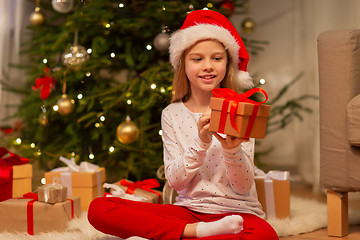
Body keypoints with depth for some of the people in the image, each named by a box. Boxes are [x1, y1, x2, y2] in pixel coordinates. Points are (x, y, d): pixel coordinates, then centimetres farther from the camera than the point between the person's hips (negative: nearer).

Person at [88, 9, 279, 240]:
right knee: (99, 209, -16)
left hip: (235, 211, -2)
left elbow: (243, 187, -4)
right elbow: (176, 181, -2)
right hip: (188, 210, 3)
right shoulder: (172, 115, 6)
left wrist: (232, 148, -24)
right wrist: (201, 143, -18)